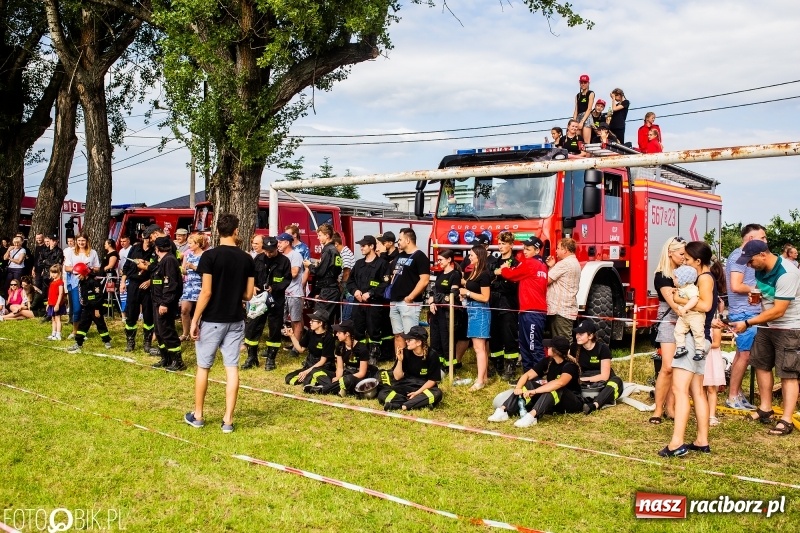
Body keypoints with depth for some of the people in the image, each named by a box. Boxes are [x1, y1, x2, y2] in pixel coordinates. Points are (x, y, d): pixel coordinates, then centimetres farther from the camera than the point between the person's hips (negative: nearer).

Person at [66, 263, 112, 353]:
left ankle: (107, 341, 17)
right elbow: (81, 296, 18)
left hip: (95, 308, -8)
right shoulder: (81, 282, 8)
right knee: (82, 325, 4)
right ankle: (78, 344, 4)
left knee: (100, 325, 4)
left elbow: (98, 296, -20)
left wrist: (97, 309, -19)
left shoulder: (94, 281, -18)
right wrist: (82, 307, 17)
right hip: (86, 308, 8)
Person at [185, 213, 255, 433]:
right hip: (236, 320, 3)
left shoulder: (210, 256, -11)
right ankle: (228, 420, 6)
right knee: (232, 368, 5)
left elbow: (206, 292, -15)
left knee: (203, 366, 11)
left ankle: (197, 416, 22)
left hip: (212, 320, -3)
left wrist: (195, 319, -7)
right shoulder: (247, 259, 1)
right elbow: (248, 295, 4)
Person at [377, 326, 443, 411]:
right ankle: (421, 402, -30)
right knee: (382, 394, -20)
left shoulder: (431, 356, -14)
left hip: (424, 388, -2)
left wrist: (417, 392, -18)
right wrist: (400, 360, -22)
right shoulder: (405, 353, -10)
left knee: (437, 394, -35)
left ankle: (403, 406, -35)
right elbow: (397, 377, -7)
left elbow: (432, 380, -9)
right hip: (406, 387, 3)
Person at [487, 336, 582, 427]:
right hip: (553, 403, 6)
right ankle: (503, 411, -29)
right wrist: (518, 388, -27)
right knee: (528, 384, -15)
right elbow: (527, 375, -7)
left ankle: (532, 416, -52)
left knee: (554, 389, -36)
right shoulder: (548, 361, -3)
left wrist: (534, 391, -45)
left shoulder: (570, 365, -22)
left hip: (572, 403, -6)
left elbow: (559, 383, -41)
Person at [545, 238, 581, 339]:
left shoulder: (564, 264, -14)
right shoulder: (574, 263, 19)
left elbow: (546, 280, -15)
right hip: (568, 309, 10)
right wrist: (552, 267, 7)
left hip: (561, 311, -10)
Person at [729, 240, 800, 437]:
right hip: (767, 324, 9)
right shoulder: (760, 269, -1)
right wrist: (755, 295, -4)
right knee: (761, 364, 13)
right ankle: (765, 409, 24)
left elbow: (778, 311, -28)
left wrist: (747, 323, -26)